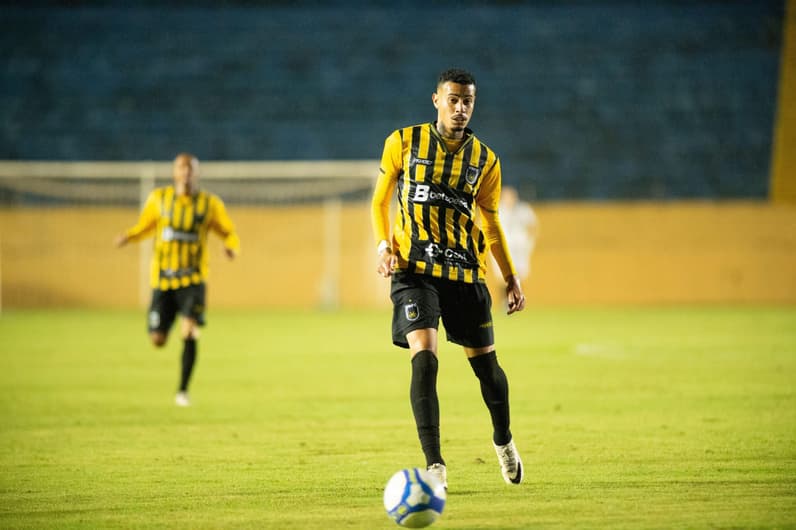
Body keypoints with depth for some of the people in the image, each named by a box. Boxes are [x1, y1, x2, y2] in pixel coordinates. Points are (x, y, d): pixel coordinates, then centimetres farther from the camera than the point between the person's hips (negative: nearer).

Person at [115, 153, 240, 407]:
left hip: (192, 278, -1)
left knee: (190, 332, -21)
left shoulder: (210, 204, 1)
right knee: (158, 340, -2)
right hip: (162, 279, 1)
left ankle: (183, 390, -9)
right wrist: (128, 236, -5)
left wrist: (232, 247, -15)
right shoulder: (158, 198, 4)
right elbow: (145, 226, 16)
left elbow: (230, 233, 8)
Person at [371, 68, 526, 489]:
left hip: (466, 272, 3)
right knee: (424, 358, -19)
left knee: (484, 361, 9)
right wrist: (384, 244, -8)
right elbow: (380, 200, 9)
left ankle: (503, 439, 37)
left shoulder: (485, 160, 7)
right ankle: (434, 465, -18)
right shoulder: (403, 142, 1)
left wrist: (511, 276, 12)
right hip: (413, 269, -2)